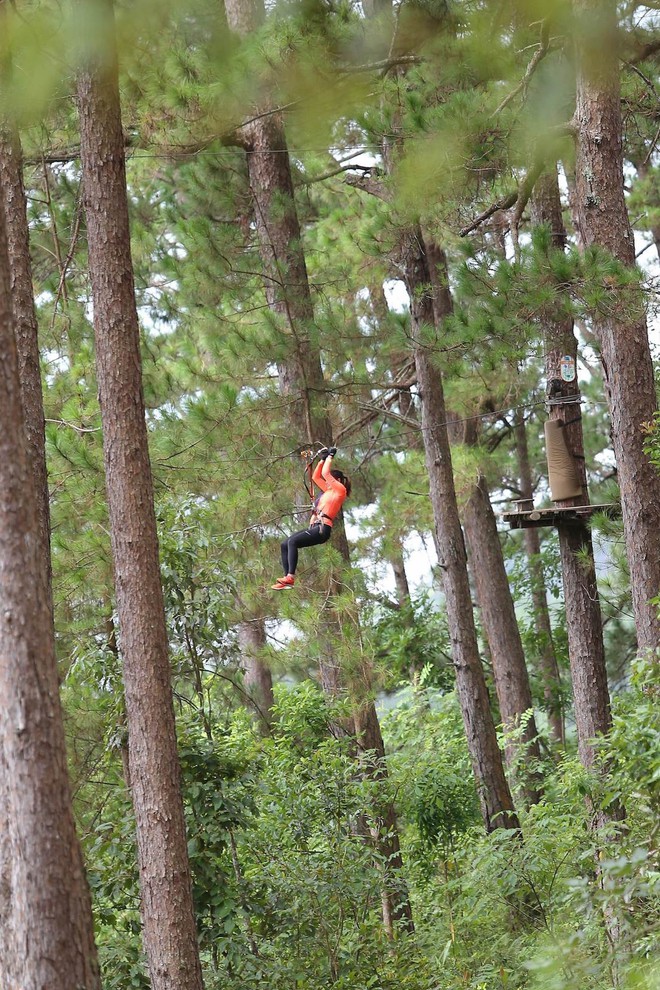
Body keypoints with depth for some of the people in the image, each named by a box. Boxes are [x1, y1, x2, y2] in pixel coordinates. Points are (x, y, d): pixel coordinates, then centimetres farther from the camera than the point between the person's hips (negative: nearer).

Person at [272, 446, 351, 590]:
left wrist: (330, 456, 10)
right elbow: (316, 477, 35)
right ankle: (287, 578, -10)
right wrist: (322, 459, 31)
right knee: (285, 544, -1)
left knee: (293, 541, -28)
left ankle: (290, 578, -36)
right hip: (315, 527, 10)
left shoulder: (340, 489, 3)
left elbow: (325, 473, -3)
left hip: (322, 528, -10)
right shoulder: (329, 491, 28)